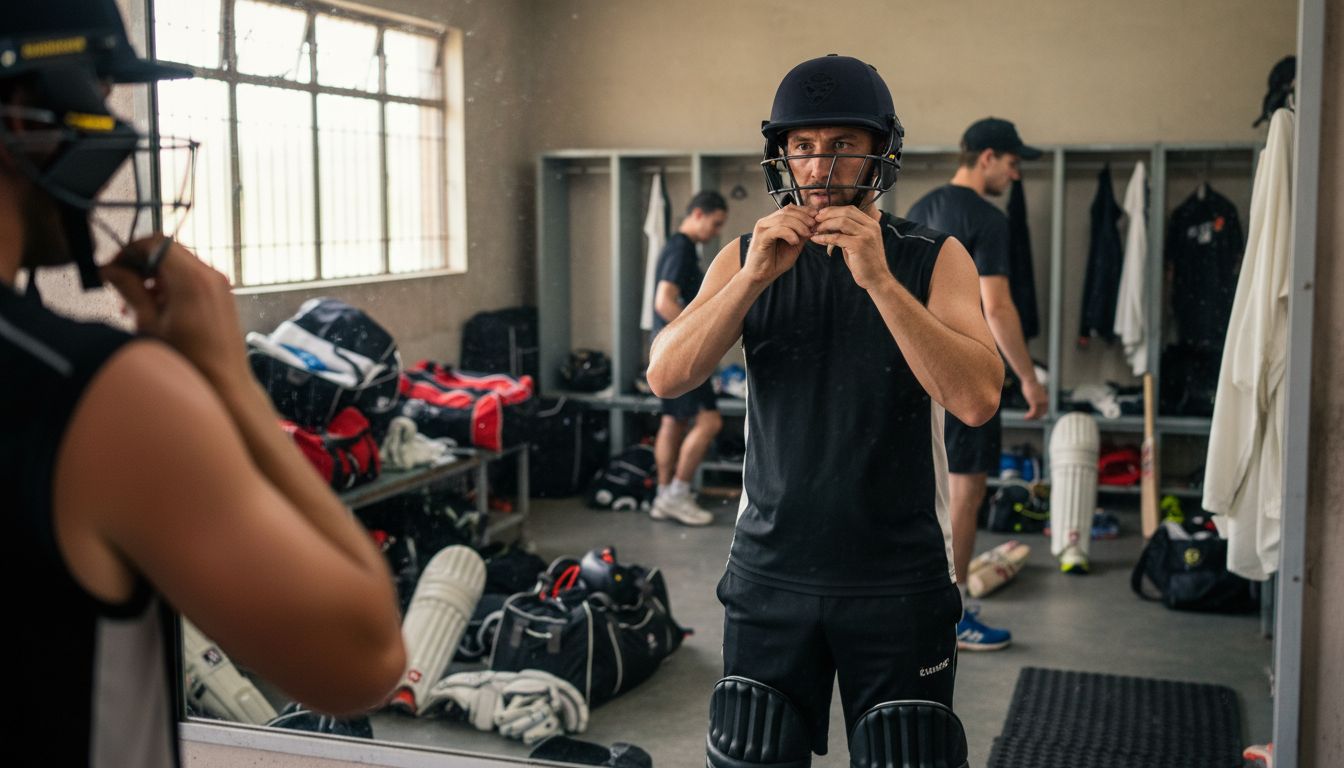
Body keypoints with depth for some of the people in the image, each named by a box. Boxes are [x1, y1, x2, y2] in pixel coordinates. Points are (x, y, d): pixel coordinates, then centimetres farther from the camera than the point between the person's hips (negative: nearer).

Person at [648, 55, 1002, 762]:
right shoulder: (748, 256, 3)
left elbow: (977, 399, -18)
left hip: (900, 581, -1)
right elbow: (666, 378, -9)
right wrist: (755, 277, -21)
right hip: (771, 571, 2)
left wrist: (880, 280, -26)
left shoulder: (933, 260, -3)